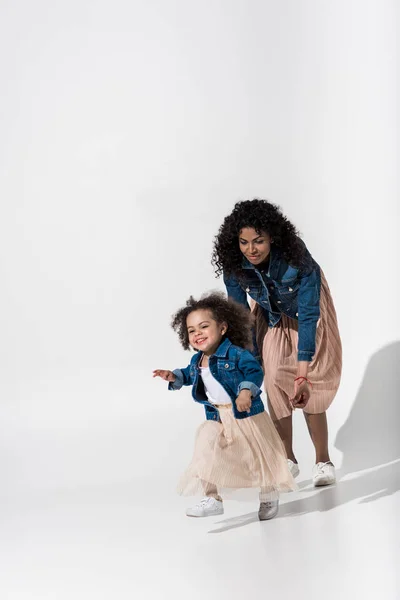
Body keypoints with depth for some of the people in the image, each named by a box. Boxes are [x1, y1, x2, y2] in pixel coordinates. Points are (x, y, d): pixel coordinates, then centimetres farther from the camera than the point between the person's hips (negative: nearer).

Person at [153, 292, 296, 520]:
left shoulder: (235, 353, -19)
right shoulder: (196, 361, 2)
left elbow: (255, 372, -25)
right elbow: (190, 375, 23)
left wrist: (246, 391, -41)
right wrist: (174, 377, 5)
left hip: (246, 415, -5)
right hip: (217, 418, 5)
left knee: (259, 456, 7)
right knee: (206, 450, -9)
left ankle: (269, 497, 31)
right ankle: (213, 499, 6)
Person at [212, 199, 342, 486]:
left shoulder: (296, 257, -40)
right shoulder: (234, 265, -29)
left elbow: (308, 314, -38)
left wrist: (303, 373, -42)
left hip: (304, 309, -3)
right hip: (270, 315, 3)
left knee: (311, 386, -11)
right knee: (275, 379, -8)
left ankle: (323, 460, 3)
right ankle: (288, 459, 7)